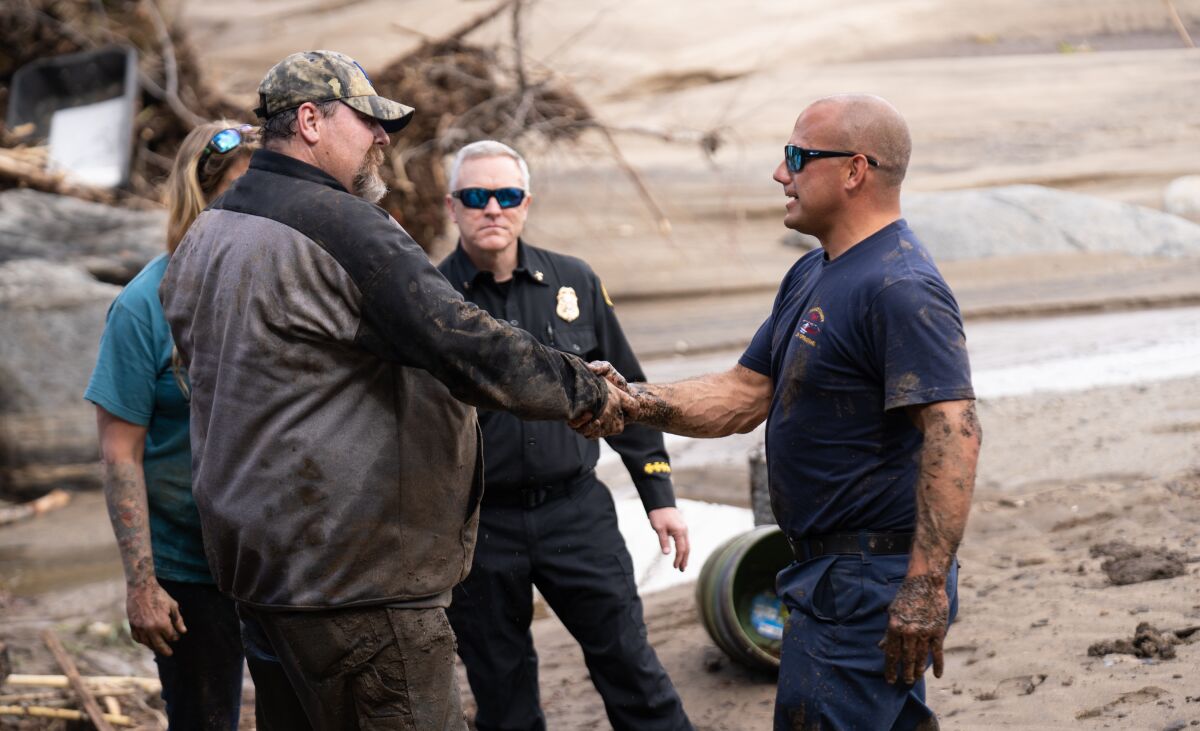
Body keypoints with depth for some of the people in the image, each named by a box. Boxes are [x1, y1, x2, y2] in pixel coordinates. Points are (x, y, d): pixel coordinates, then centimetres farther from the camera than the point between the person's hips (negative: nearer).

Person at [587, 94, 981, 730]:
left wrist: (926, 585, -32)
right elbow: (745, 393, 14)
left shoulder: (901, 289, -20)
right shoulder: (811, 276, 14)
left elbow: (954, 433, -28)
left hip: (867, 582, -11)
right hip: (831, 567, 11)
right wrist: (635, 402, -2)